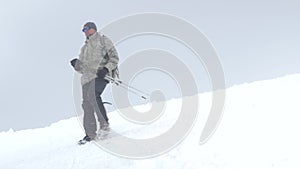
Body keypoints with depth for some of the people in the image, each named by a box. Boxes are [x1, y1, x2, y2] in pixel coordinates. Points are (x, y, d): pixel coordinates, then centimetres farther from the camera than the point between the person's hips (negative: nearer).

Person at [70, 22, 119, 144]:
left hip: (100, 75, -7)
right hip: (87, 78, 7)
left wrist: (106, 69, -16)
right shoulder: (85, 48, 29)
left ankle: (105, 124, -25)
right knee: (87, 104, -2)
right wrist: (77, 65, 4)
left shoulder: (103, 40, 8)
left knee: (93, 96, -30)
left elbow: (114, 57, -1)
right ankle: (90, 134, 2)